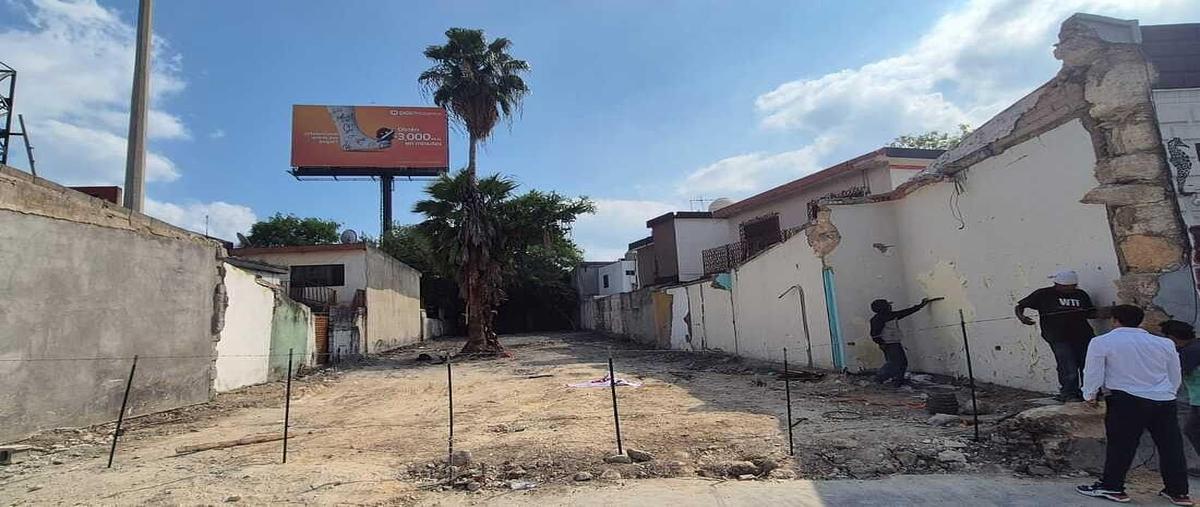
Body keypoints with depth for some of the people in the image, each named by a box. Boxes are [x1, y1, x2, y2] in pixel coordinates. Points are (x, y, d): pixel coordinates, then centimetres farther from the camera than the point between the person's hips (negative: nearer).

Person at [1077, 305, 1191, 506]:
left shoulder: (1102, 342, -5)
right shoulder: (1165, 344, 11)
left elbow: (1093, 372, -3)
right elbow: (1175, 377, 20)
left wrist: (1090, 395, 12)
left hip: (1127, 401, -5)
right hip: (1165, 401, 5)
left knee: (1120, 445, 3)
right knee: (1171, 447, 14)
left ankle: (1111, 487, 10)